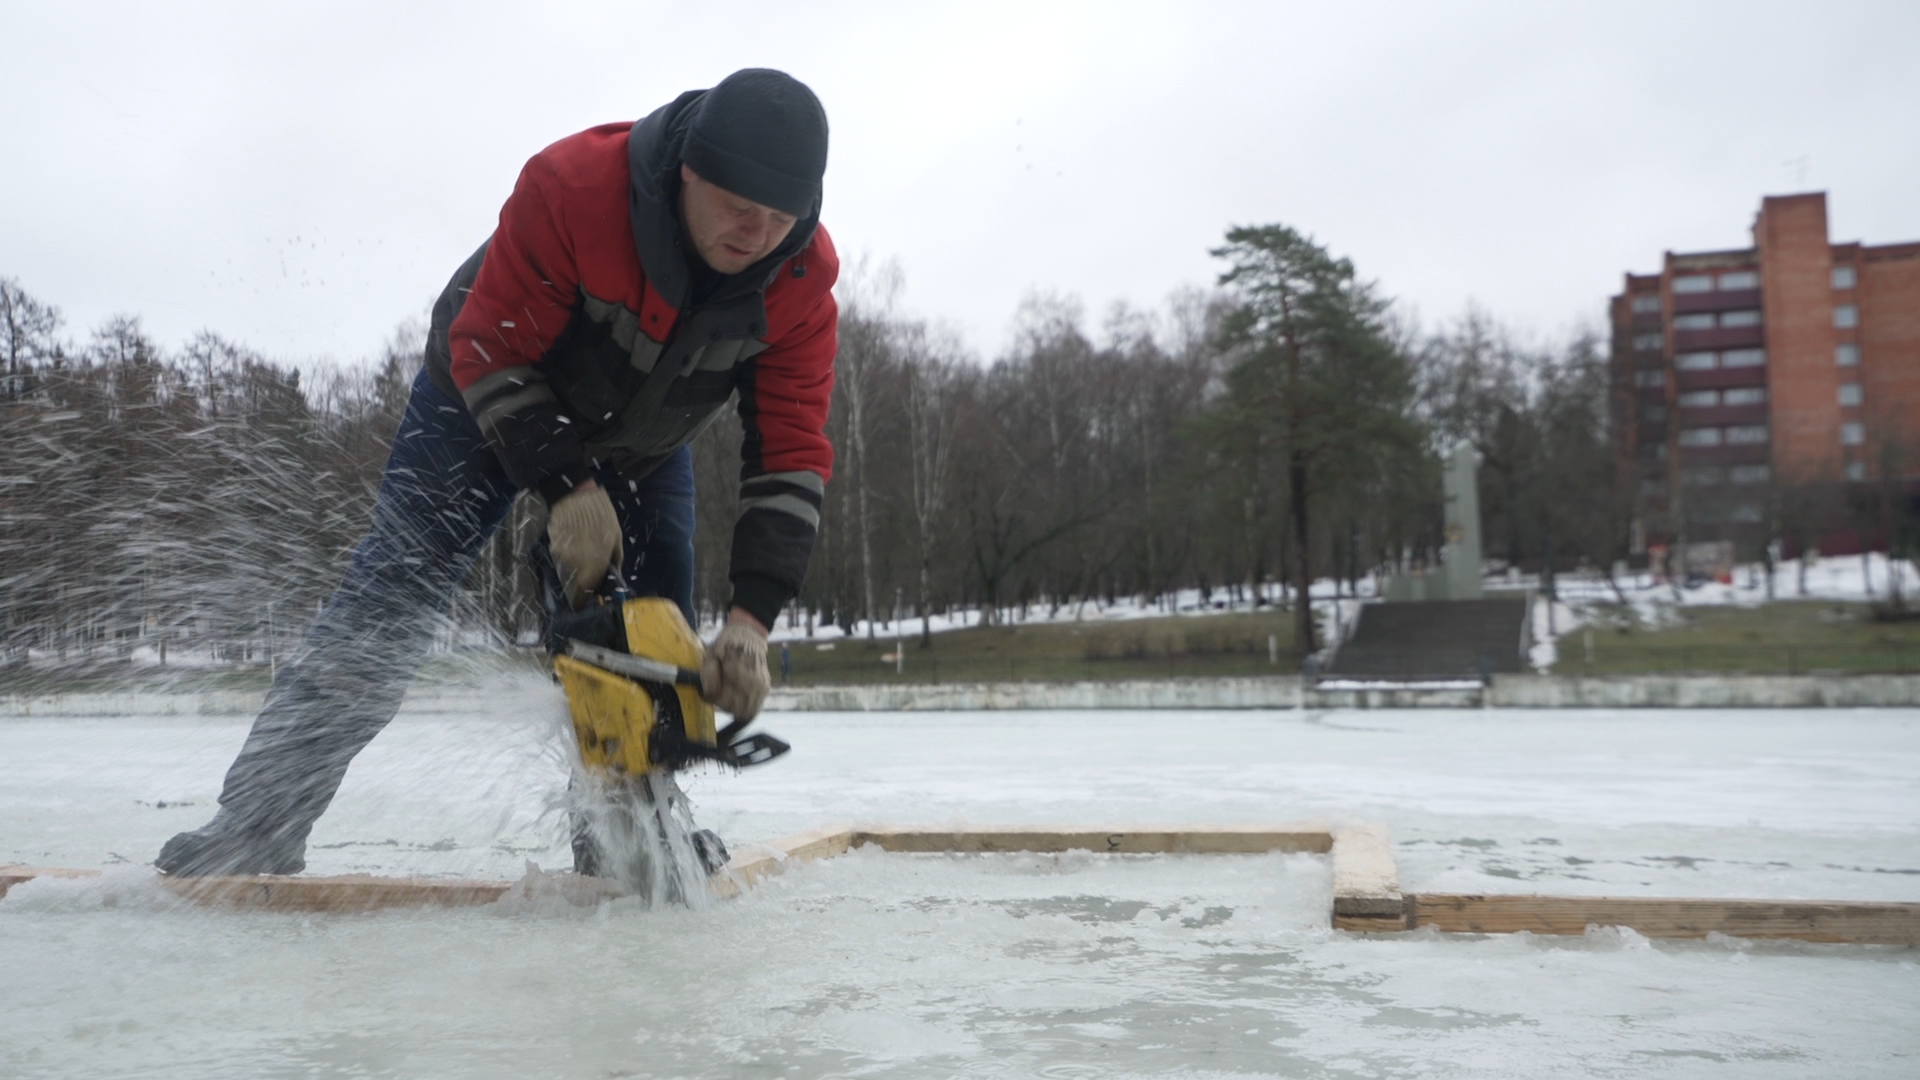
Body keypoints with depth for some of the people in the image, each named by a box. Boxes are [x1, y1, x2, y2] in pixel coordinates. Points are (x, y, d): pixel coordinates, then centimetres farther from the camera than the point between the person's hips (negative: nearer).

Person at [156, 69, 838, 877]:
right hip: (491, 397, -3)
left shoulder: (802, 280, -26)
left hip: (644, 443, 4)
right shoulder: (571, 185, -38)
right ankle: (255, 828, -1)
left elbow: (791, 451, -26)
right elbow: (490, 350, -30)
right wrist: (565, 488, -38)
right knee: (389, 598, -8)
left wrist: (752, 614, -34)